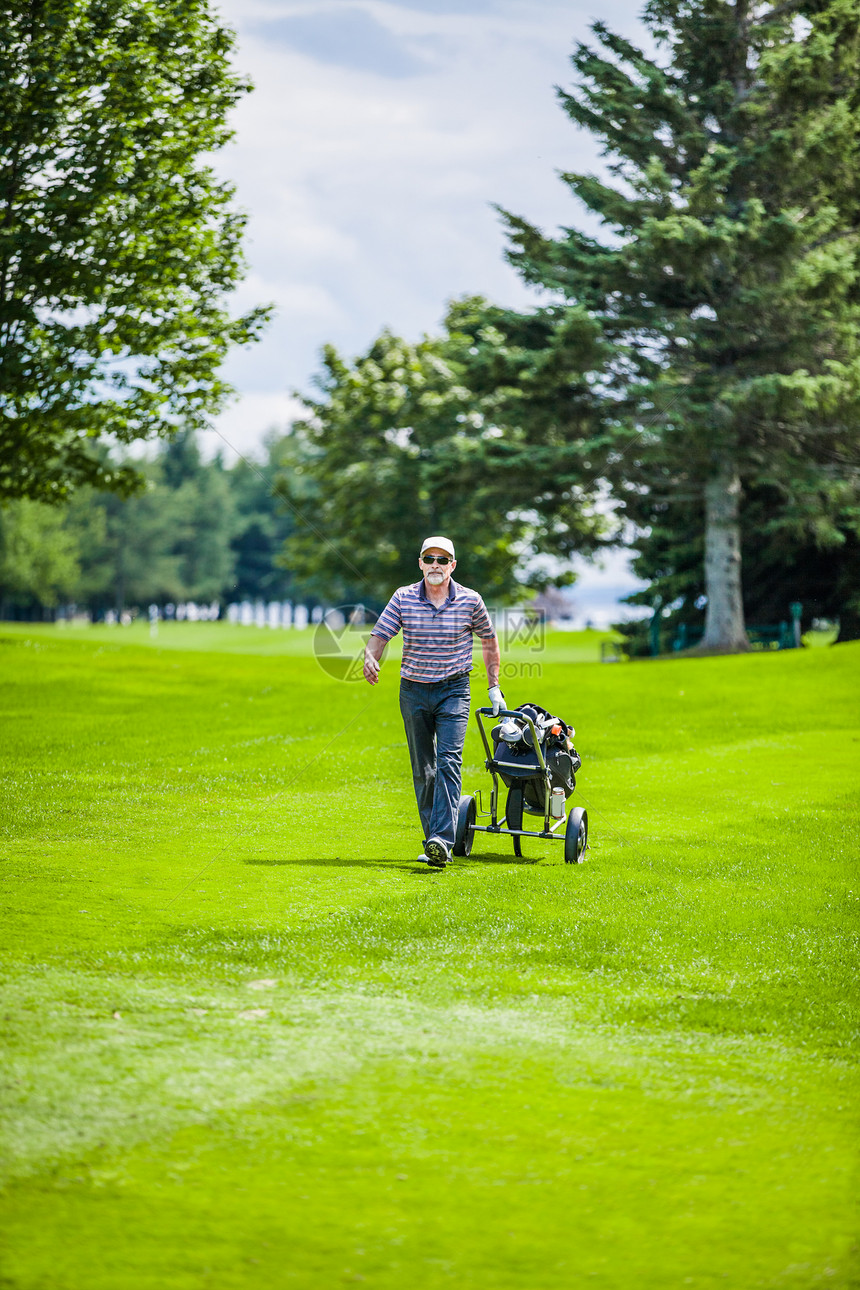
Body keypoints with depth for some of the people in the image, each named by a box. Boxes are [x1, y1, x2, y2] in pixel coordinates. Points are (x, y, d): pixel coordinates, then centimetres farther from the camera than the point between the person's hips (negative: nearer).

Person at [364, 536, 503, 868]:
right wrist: (370, 659, -26)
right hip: (413, 691, 2)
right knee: (422, 770, 6)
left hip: (453, 691, -2)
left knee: (448, 762, -18)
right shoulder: (403, 598, -2)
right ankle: (433, 844, 15)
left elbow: (490, 641, 11)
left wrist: (494, 686, 11)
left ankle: (442, 841, -27)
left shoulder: (469, 600, -4)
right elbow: (379, 635, -4)